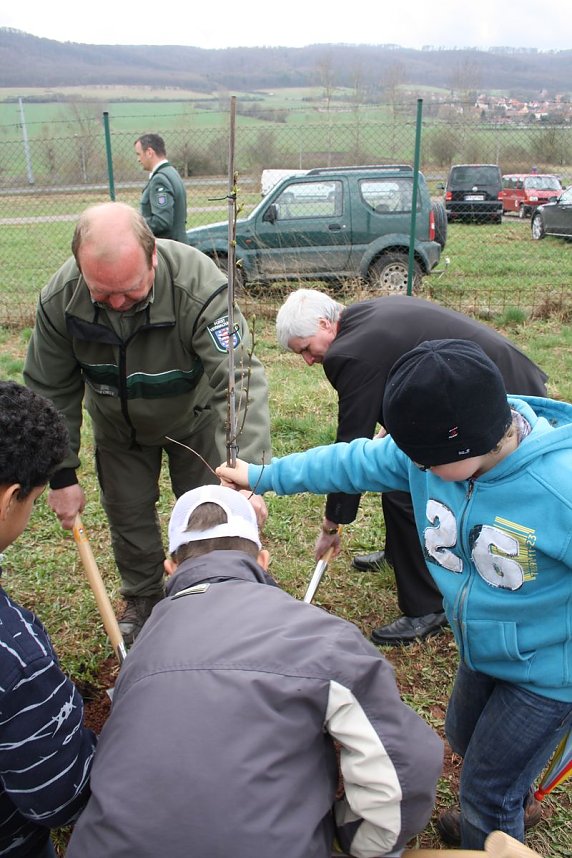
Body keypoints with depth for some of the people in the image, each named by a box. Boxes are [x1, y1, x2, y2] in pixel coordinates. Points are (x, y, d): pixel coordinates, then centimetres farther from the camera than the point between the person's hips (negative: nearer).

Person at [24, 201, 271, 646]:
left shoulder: (199, 285, -41)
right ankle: (142, 600, 37)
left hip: (194, 417, -2)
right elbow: (51, 392, -15)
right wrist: (62, 475, -12)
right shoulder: (59, 299, -29)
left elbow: (240, 380, -45)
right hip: (118, 425, 2)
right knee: (128, 513, 11)